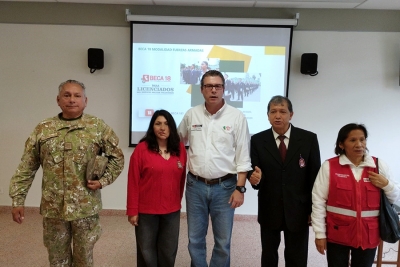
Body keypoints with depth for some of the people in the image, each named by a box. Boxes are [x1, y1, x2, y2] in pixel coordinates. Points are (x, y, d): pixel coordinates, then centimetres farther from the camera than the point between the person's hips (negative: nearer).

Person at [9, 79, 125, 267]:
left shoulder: (98, 127, -2)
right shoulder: (43, 129, 2)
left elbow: (116, 157, 3)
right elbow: (27, 167, 4)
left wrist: (103, 180, -9)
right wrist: (18, 200, 0)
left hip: (86, 208, -1)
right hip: (52, 208, 2)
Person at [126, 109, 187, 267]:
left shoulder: (180, 149, 0)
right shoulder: (141, 149, -12)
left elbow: (181, 178, 6)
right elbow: (133, 182, -10)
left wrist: (178, 200, 9)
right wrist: (132, 210, -9)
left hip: (172, 211, 3)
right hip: (146, 211, -3)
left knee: (168, 251, 16)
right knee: (146, 251, 14)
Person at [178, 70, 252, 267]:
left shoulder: (237, 117, -6)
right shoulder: (191, 115, 2)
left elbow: (243, 157, -5)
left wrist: (240, 188, -9)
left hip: (224, 186, -2)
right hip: (195, 185, 2)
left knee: (223, 242, 11)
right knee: (195, 239, 15)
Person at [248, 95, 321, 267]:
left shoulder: (308, 139, -5)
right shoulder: (257, 140, -3)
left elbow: (315, 176, -3)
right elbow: (253, 170, -5)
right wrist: (254, 177, -29)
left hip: (298, 210, -1)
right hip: (269, 210, 1)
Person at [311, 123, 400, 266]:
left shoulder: (379, 165, 0)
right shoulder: (329, 166, -8)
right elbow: (318, 201, -7)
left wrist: (386, 184, -11)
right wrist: (320, 233, -7)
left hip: (368, 234, 2)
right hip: (337, 233, -2)